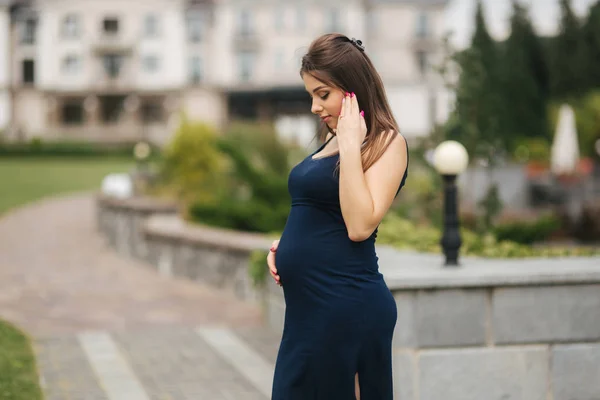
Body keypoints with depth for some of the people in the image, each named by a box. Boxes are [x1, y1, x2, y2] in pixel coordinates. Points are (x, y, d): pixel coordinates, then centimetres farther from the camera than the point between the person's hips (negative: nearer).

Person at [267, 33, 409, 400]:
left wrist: (350, 145, -18)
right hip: (306, 305, 8)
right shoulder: (331, 140, 14)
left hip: (347, 305, -8)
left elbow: (359, 226, -21)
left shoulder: (386, 142, -9)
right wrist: (285, 245, 7)